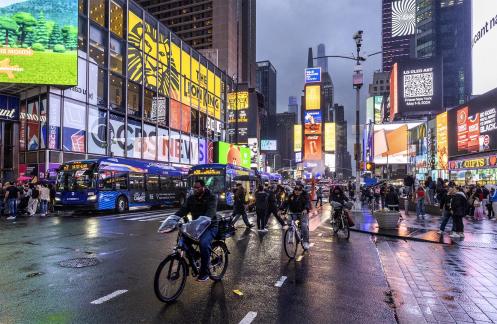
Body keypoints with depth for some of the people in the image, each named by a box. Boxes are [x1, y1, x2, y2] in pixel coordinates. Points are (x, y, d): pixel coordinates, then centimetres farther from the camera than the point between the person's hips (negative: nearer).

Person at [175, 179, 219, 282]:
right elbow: (183, 210, -6)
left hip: (210, 226, -5)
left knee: (204, 244, -30)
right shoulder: (191, 198, 4)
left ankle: (204, 273, -12)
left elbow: (211, 211, -28)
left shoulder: (211, 197, -12)